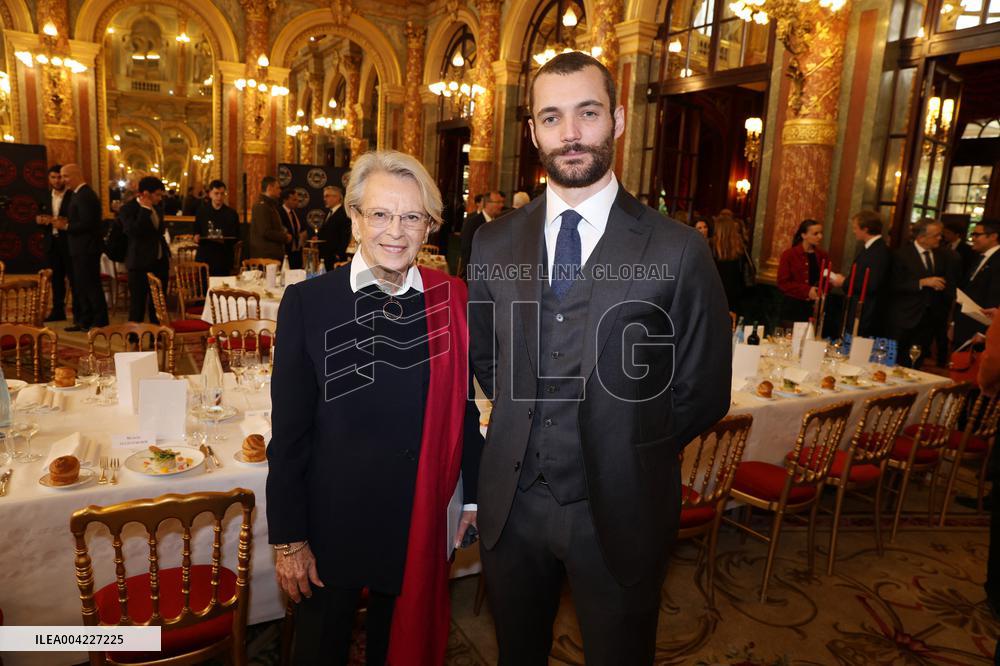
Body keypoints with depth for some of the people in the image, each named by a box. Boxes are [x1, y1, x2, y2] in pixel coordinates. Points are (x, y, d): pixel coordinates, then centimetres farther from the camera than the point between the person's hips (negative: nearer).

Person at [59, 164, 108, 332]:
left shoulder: (84, 195, -16)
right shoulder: (81, 194, 15)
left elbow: (86, 223, -23)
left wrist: (65, 226, -15)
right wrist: (65, 223, 2)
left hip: (86, 249, -10)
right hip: (82, 248, 10)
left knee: (91, 285, -5)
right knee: (81, 285, 14)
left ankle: (100, 322, 1)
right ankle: (84, 321, 21)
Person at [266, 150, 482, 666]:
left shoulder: (453, 300, -6)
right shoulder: (308, 302, -11)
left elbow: (464, 405, 3)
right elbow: (289, 431, -8)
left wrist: (474, 495, 5)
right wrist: (289, 538, -6)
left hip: (422, 522, 2)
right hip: (333, 521, -1)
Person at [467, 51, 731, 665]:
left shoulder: (680, 252, -12)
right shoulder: (494, 244, -1)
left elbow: (703, 395, -5)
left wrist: (622, 451, -1)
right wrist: (526, 430, 3)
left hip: (618, 513, -3)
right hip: (512, 505, 3)